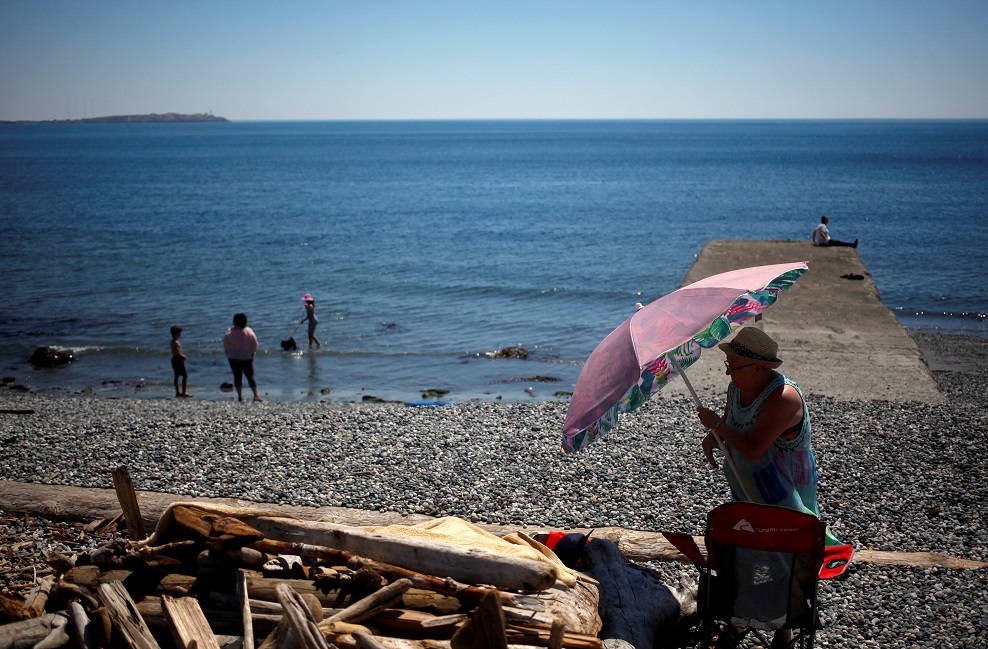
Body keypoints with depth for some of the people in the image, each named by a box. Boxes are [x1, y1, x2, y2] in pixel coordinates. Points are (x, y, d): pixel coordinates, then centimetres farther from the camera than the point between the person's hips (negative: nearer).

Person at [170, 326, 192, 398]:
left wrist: (182, 355, 10)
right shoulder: (176, 342, -19)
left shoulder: (173, 341, 12)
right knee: (185, 375, -8)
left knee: (176, 376, 14)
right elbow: (178, 353, -24)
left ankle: (177, 392, 19)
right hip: (178, 360, -11)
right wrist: (184, 357, -11)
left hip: (175, 359, 11)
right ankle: (183, 392, -10)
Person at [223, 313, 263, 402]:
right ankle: (256, 395, 8)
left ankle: (240, 396, 11)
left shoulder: (229, 332, -14)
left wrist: (228, 355, 10)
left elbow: (226, 346, -5)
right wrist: (252, 354, 10)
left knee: (237, 376, 10)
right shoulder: (249, 331, -11)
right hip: (246, 358, 0)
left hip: (233, 358, 0)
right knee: (250, 376, 8)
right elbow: (255, 345, -4)